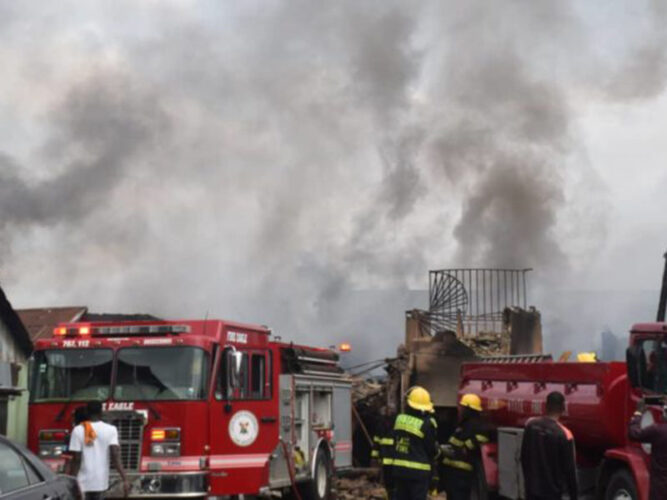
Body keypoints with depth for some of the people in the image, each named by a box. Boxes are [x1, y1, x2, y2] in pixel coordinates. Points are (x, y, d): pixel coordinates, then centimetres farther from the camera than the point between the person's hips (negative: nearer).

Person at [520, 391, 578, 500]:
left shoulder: (530, 425, -4)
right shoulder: (564, 434, -18)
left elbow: (523, 456, 6)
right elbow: (569, 469, -12)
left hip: (532, 488, 4)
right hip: (552, 491, -4)